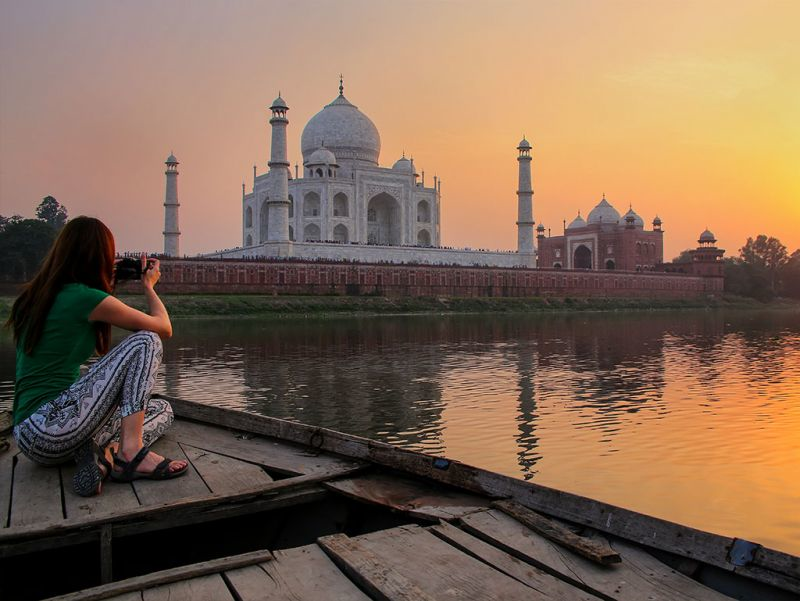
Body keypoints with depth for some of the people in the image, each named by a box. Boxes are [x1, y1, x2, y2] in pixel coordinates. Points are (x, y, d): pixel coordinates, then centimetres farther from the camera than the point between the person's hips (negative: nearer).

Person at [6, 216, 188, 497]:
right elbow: (164, 328, -2)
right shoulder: (86, 297, -12)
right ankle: (131, 453, -14)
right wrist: (148, 286, 14)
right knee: (145, 341, -7)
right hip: (53, 425, -9)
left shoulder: (34, 296, 13)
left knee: (163, 409, 17)